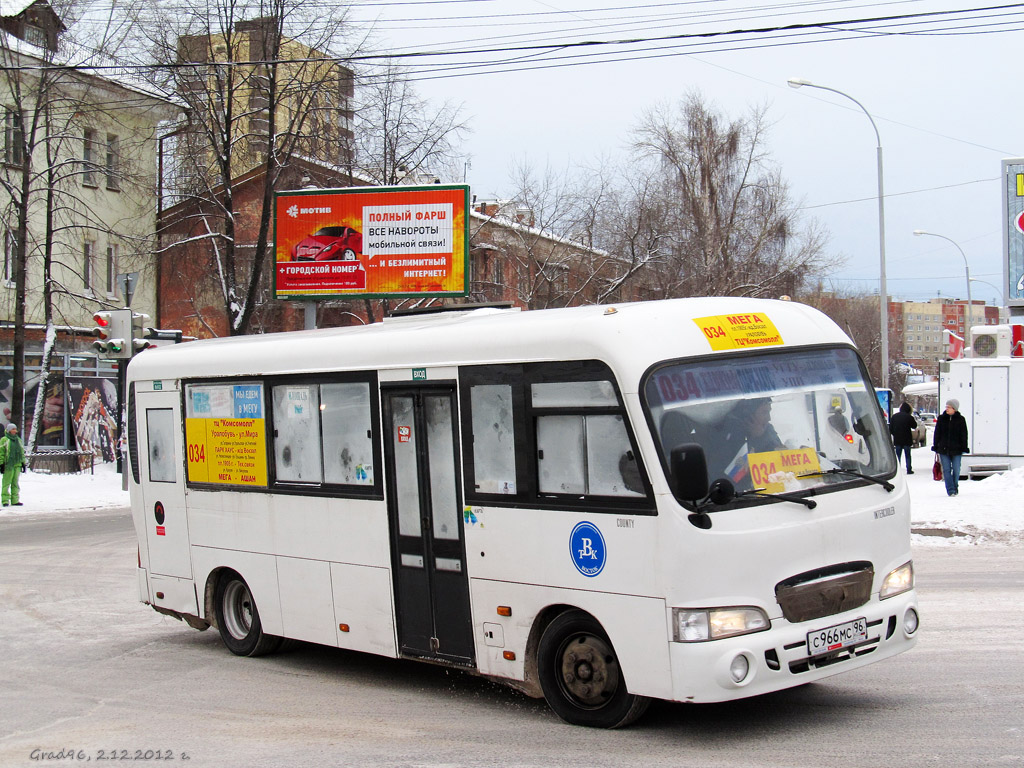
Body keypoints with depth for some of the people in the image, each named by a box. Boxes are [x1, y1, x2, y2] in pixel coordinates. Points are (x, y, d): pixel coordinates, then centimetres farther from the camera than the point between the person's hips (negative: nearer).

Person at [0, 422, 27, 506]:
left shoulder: (18, 440, 17)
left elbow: (22, 453, 22)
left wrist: (23, 463, 18)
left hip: (17, 465, 6)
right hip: (8, 465, -6)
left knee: (15, 483, 7)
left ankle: (15, 500, 9)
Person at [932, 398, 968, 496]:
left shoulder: (960, 419, 1)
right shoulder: (941, 418, 5)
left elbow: (964, 436, 4)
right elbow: (937, 434, 9)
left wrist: (964, 448, -2)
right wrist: (935, 447, 5)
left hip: (956, 449, -1)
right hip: (943, 449, 1)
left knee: (956, 470, 4)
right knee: (946, 470, -3)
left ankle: (955, 487, 24)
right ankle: (950, 490, -1)